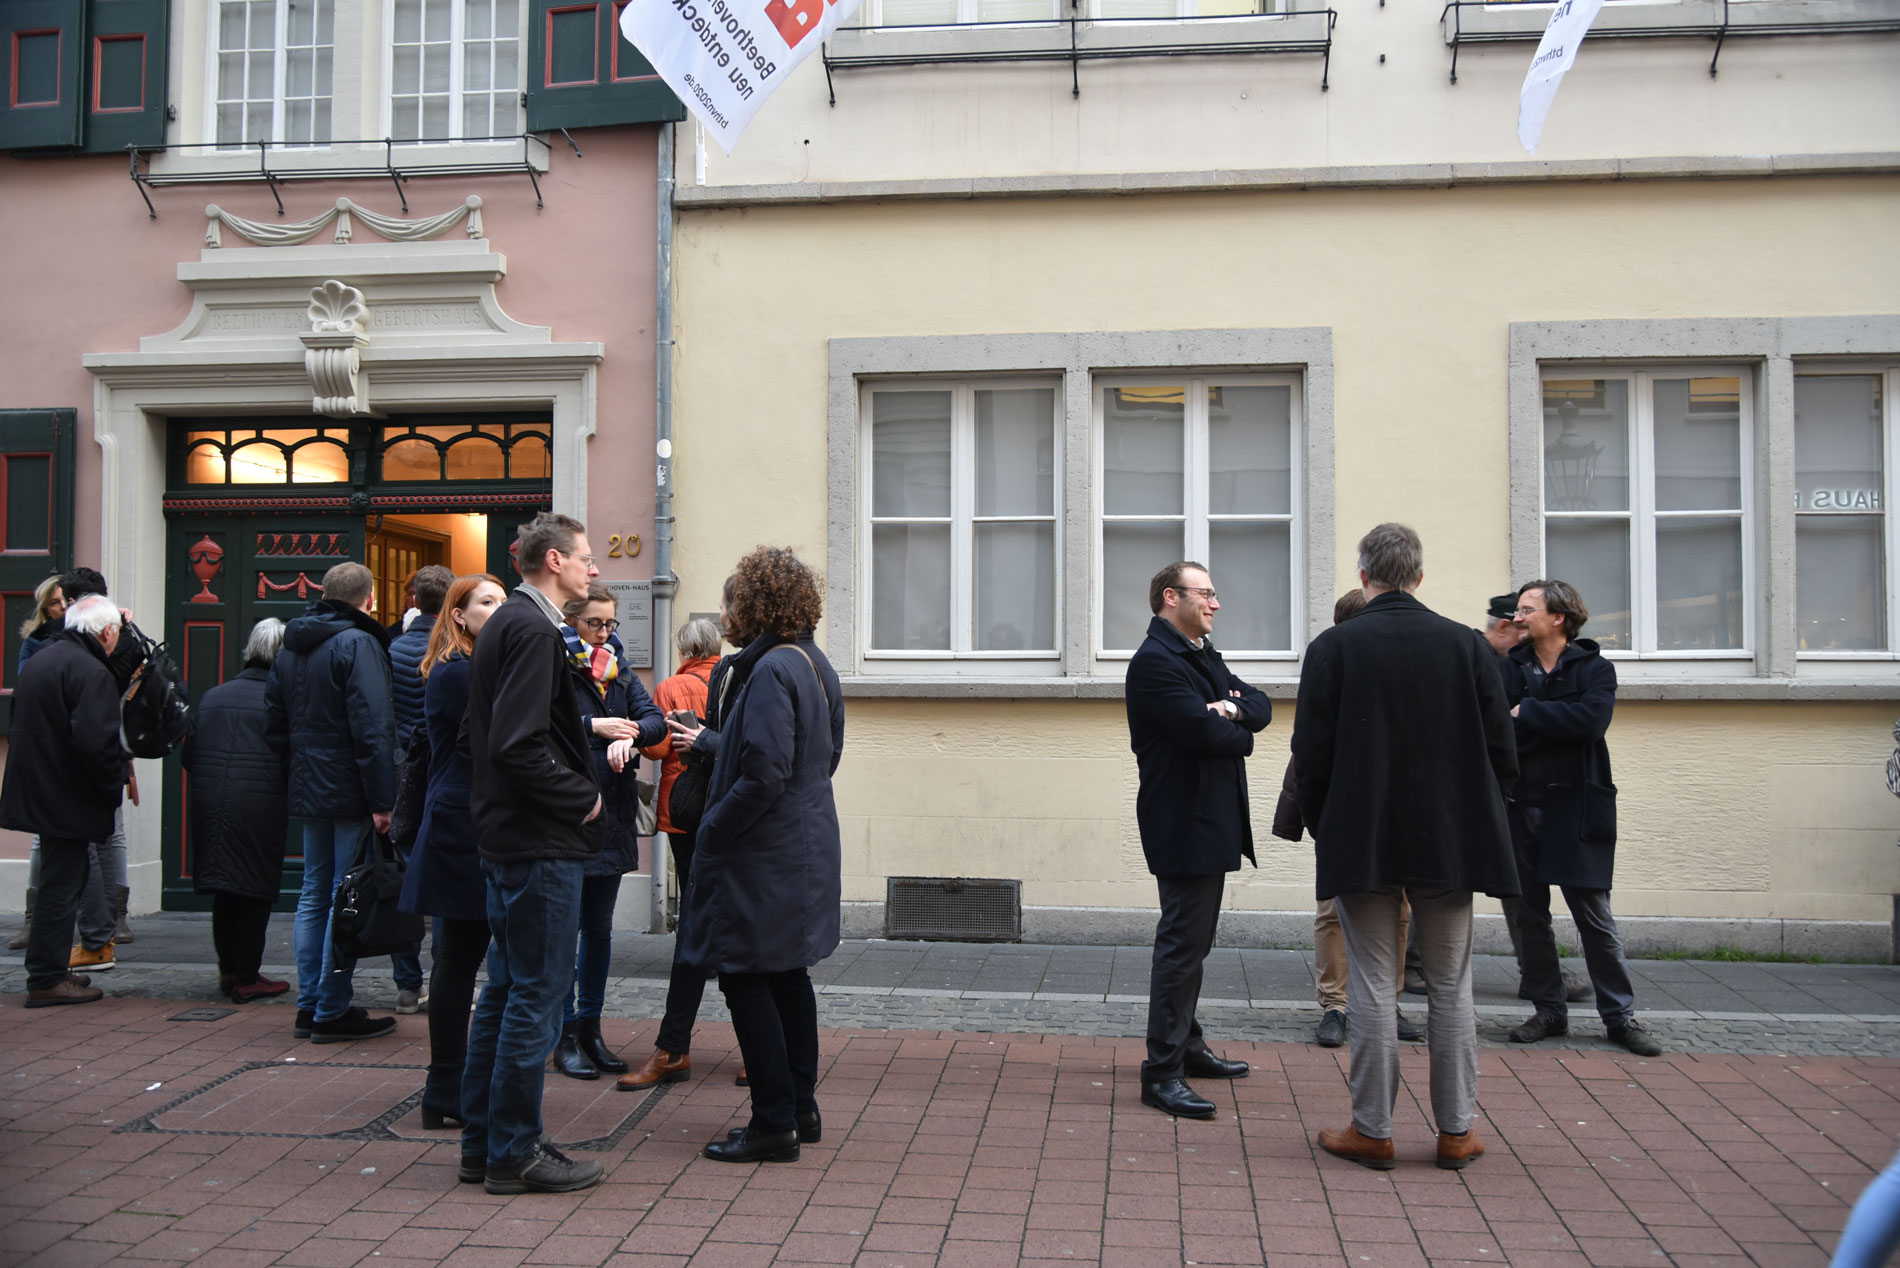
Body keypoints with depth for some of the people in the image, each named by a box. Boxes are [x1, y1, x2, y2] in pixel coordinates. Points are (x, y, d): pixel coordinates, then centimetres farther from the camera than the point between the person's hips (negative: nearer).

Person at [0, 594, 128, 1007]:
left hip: (36, 795, 10)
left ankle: (52, 969, 27)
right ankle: (47, 980, 5)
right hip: (69, 800, -9)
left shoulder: (38, 661, 14)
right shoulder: (92, 672, -17)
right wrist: (113, 788, -13)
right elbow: (96, 742, -27)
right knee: (62, 885, -2)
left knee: (59, 881, 19)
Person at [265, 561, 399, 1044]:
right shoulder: (357, 643, -13)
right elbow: (372, 728, -21)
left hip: (308, 790, 8)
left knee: (314, 896, 14)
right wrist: (382, 800, -21)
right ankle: (333, 1012, 2)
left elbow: (274, 723, 18)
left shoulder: (290, 647, 14)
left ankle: (309, 1005, 20)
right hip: (350, 794, -8)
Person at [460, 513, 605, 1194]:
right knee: (536, 994, -2)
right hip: (541, 840, -10)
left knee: (505, 990, 16)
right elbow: (519, 746, -25)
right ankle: (515, 1153, 8)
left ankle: (483, 1141, 25)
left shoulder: (504, 623, 15)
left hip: (504, 839, 11)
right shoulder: (534, 630, -16)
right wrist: (584, 797, -14)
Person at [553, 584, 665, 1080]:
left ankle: (591, 1028, 21)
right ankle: (567, 1037, 9)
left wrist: (628, 734, -17)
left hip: (612, 811, 6)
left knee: (599, 926, 11)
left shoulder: (619, 668, 13)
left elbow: (655, 719, 3)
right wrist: (596, 727, -18)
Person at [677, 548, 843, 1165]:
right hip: (808, 845, 10)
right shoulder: (818, 666, 9)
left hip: (763, 855, -10)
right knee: (787, 974, 17)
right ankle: (801, 1108, 26)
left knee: (746, 979, 0)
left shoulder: (770, 671, -20)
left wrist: (711, 832, -15)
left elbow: (764, 775, -25)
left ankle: (774, 1123, 5)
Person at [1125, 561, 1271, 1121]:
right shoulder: (1156, 660, -15)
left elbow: (1261, 707, 11)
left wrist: (1234, 707, -11)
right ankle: (1162, 1073, -2)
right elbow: (1203, 731, -25)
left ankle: (1188, 1046, 31)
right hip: (1183, 823, -10)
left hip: (1211, 821, 10)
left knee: (1193, 940, 19)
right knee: (1181, 944, -8)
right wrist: (1240, 733, -3)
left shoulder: (1204, 655, 17)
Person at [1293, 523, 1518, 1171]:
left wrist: (1324, 830, 8)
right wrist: (1472, 818, 15)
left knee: (1372, 987, 5)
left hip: (1361, 843, -2)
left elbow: (1310, 758, -6)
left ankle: (1372, 1130, 11)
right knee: (1451, 986, 12)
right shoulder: (1467, 645, 0)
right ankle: (1455, 1130, 19)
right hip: (1451, 843, 2)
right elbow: (1502, 753, 1)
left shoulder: (1333, 647, -7)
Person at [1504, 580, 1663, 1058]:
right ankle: (1549, 1011, 21)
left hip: (1576, 808, -3)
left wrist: (1527, 713, -16)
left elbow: (1591, 716, -21)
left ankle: (1621, 1016, 13)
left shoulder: (1595, 668, -1)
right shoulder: (1509, 668, 7)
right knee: (1530, 916, 8)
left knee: (1594, 916, 1)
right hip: (1520, 808, 3)